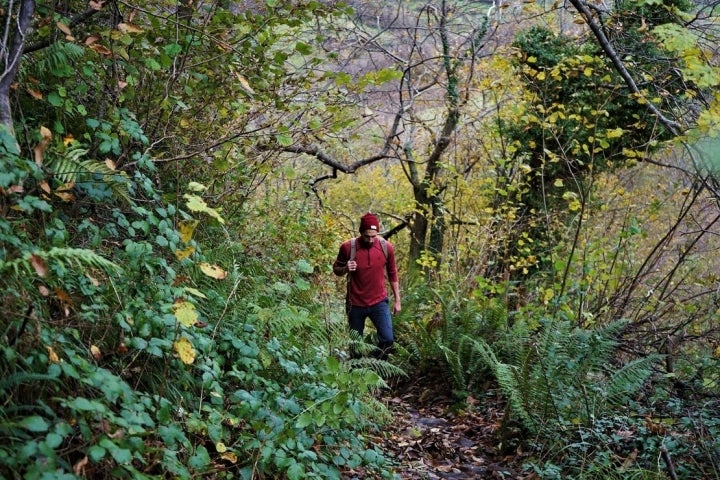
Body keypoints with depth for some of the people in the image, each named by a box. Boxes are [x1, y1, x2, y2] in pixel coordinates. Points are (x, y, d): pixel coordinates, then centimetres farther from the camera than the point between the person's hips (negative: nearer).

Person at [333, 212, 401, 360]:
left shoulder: (386, 247, -7)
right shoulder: (347, 247, -12)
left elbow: (392, 274, 7)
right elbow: (336, 269, 4)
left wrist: (397, 300, 9)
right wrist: (345, 269, -20)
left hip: (379, 302, 0)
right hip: (355, 304, 0)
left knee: (388, 339, -12)